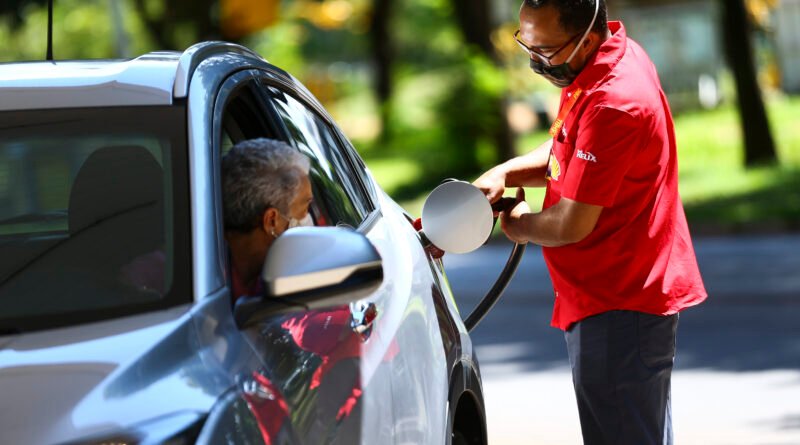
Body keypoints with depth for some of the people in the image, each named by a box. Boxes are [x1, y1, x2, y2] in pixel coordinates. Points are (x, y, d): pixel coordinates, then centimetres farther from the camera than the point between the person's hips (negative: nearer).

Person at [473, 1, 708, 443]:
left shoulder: (613, 104, -27)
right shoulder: (616, 53, 6)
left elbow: (571, 226, -23)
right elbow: (566, 153, 20)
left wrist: (519, 225, -1)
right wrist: (504, 174, 1)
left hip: (619, 309, -11)